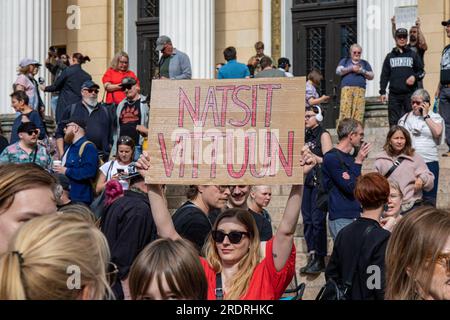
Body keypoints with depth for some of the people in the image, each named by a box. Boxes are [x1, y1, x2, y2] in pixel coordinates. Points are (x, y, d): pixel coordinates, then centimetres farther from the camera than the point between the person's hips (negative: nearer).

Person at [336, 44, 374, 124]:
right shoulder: (345, 61, 22)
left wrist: (362, 71, 2)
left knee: (358, 112, -12)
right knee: (345, 111, -15)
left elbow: (371, 76, 18)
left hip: (360, 89, 1)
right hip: (346, 88, -1)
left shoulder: (365, 63, 25)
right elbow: (338, 71, 6)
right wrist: (351, 68, -2)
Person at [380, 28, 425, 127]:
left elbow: (421, 71, 12)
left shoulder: (413, 55, 11)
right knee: (393, 121, 0)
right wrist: (382, 92, 4)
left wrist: (415, 77, -10)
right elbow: (384, 75, 12)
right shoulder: (390, 56, 14)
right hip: (394, 95, 1)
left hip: (410, 94, -1)